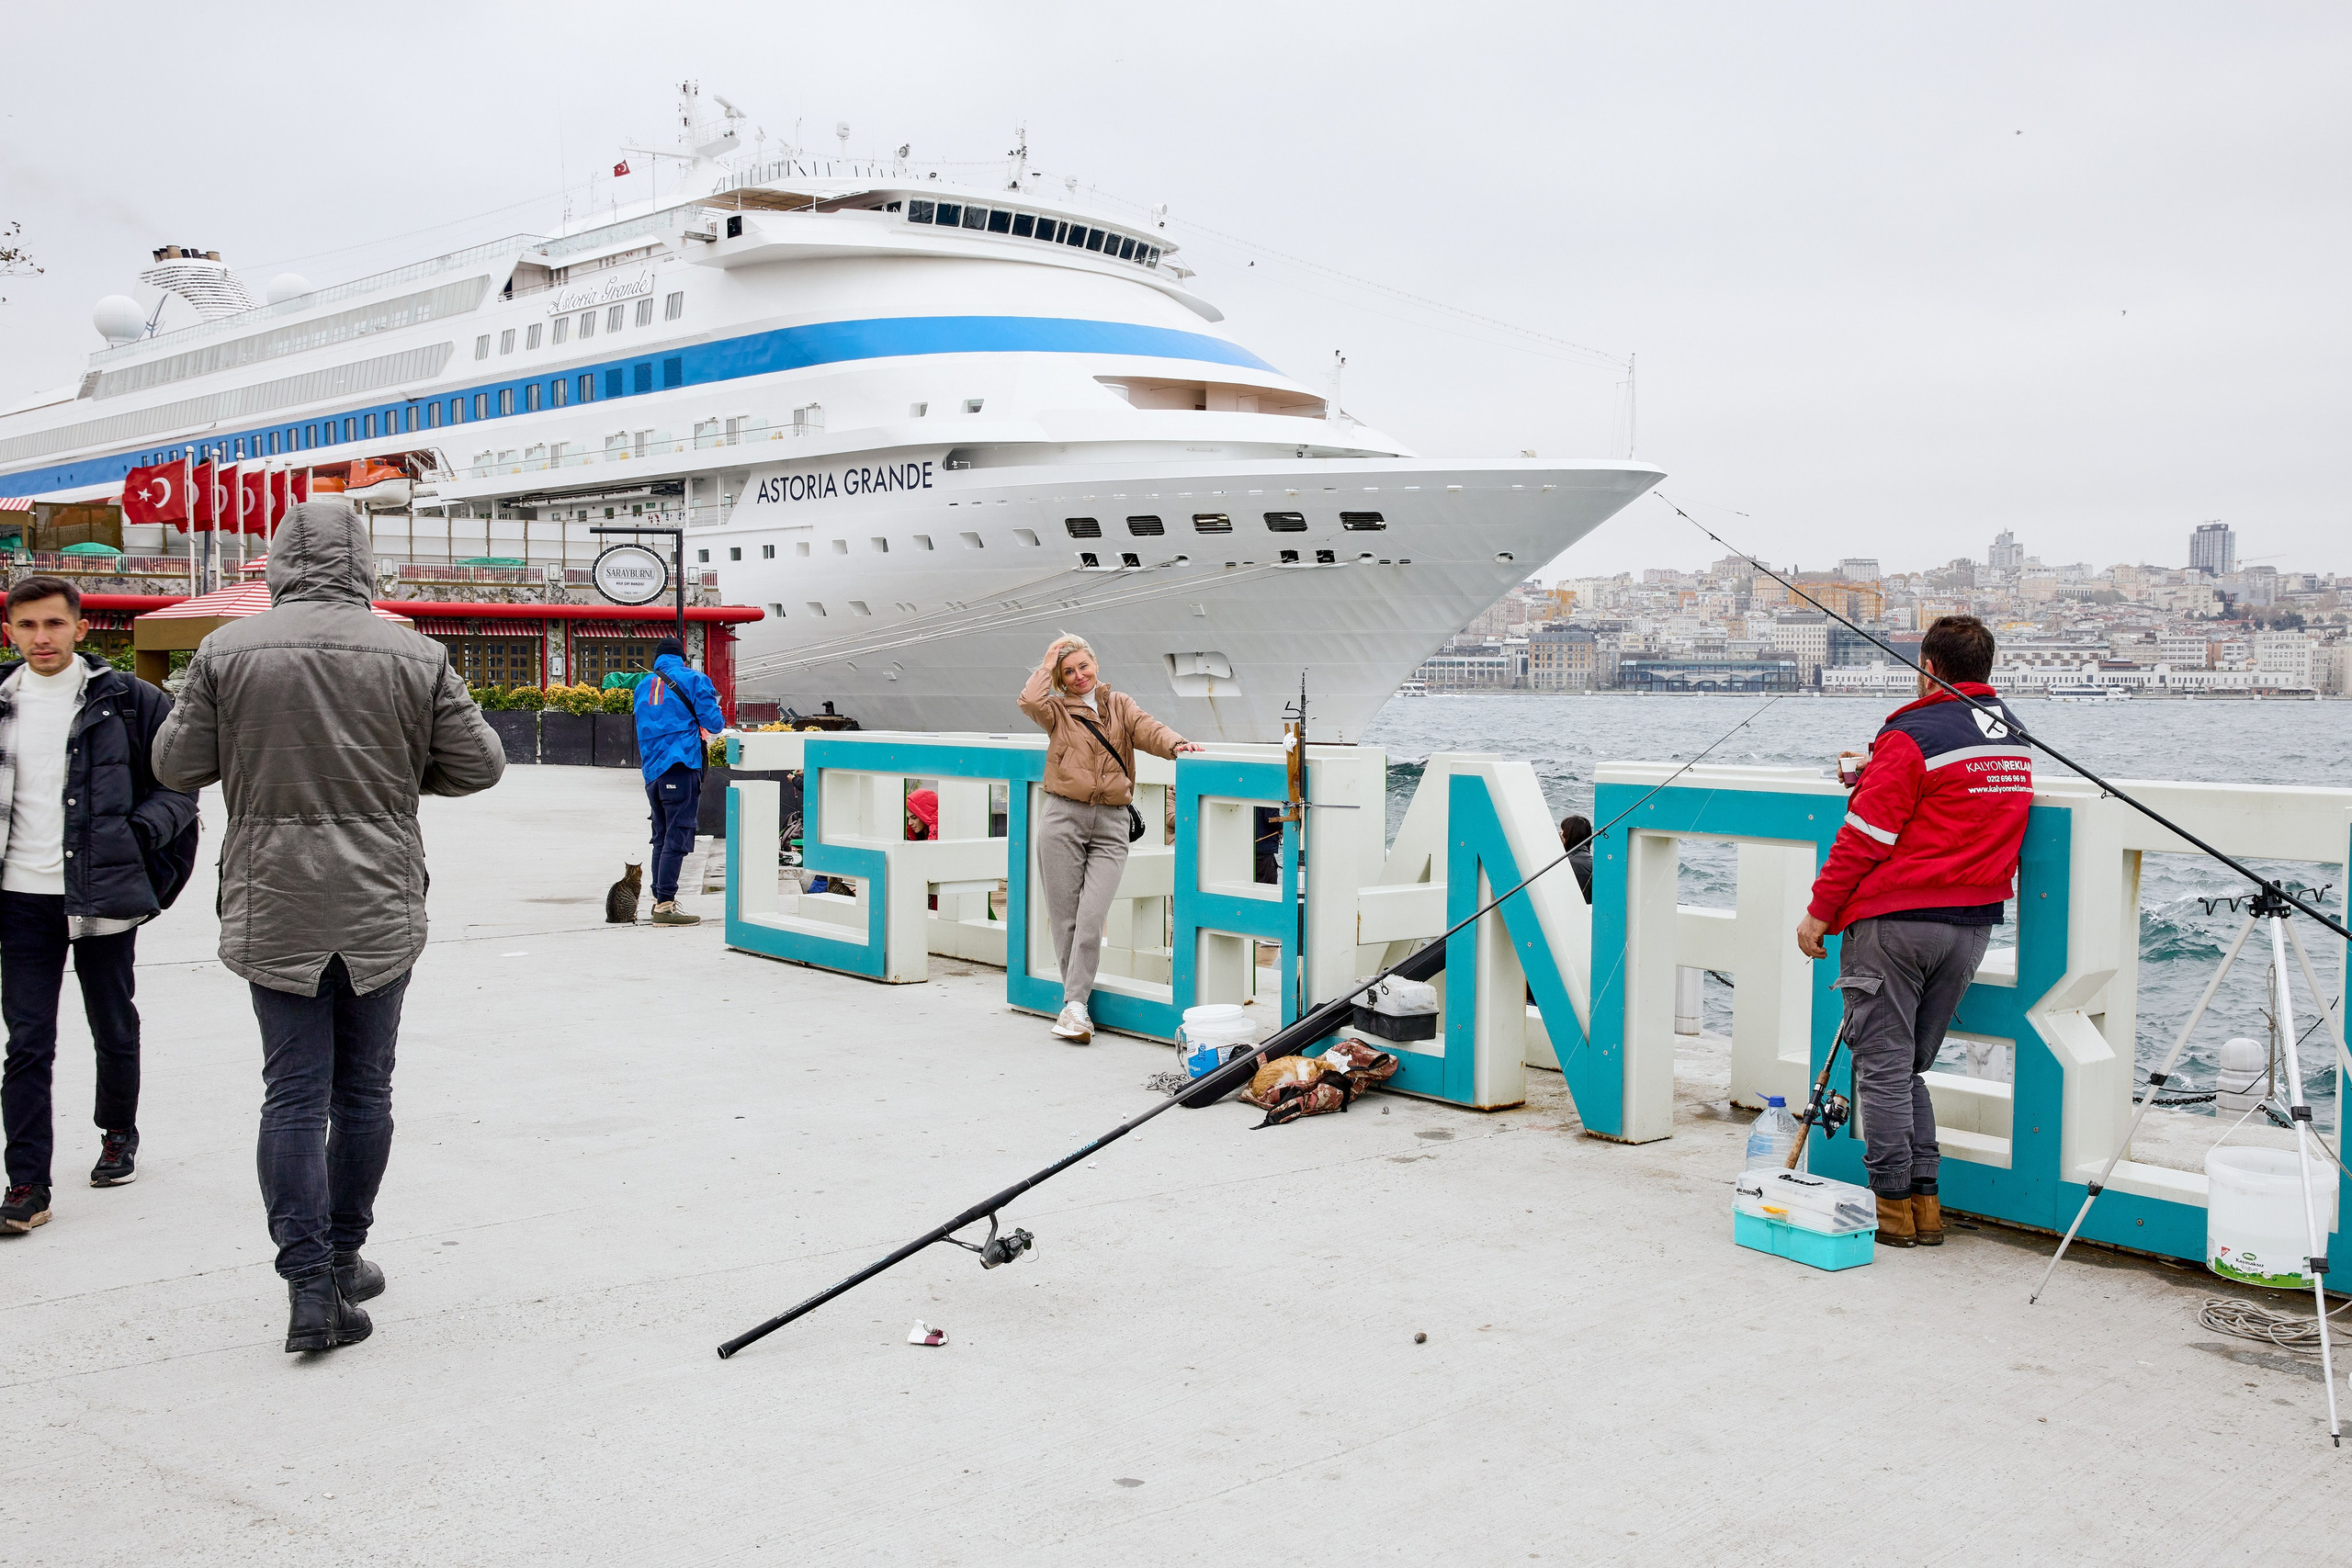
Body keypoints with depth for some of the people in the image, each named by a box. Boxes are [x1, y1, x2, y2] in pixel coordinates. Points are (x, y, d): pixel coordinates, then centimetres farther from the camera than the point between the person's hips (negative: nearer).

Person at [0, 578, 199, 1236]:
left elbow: (181, 783, 2)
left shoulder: (127, 701, -3)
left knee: (113, 1028, 13)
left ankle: (118, 1134, 36)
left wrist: (139, 832, -13)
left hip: (102, 896, -2)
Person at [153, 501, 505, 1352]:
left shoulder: (228, 651, -6)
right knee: (364, 1089, 14)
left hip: (272, 907, 0)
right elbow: (478, 764, 0)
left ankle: (310, 1283, -1)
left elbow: (177, 765, 1)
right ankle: (343, 1258, 27)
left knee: (293, 1093, 4)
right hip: (382, 906, 1)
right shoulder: (415, 654, -5)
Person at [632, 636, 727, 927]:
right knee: (677, 837, -8)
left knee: (662, 837, 16)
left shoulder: (643, 686, 18)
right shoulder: (693, 679, 0)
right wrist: (717, 725, 16)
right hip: (681, 767, -6)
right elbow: (713, 723, -6)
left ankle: (659, 899, 20)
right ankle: (665, 905, -12)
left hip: (652, 771, 6)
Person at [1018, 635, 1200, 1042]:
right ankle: (1077, 1001, 11)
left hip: (1111, 825, 0)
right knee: (1065, 916, 1)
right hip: (1064, 818, 0)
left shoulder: (1120, 704, 17)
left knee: (1092, 917, -11)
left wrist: (1176, 744, -20)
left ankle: (1074, 1005, -7)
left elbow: (1147, 729, 0)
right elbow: (1030, 701, -11)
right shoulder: (1057, 711, 11)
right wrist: (1048, 664, 5)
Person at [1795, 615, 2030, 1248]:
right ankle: (1926, 1201, 15)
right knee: (1910, 1065, 16)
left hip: (1893, 920, -7)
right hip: (1974, 924, 7)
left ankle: (1893, 1202, 5)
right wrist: (1877, 771, 33)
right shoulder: (2013, 733, 11)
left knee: (1883, 1066, 1)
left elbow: (1866, 837, -14)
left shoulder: (1913, 735, -13)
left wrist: (1820, 912, -6)